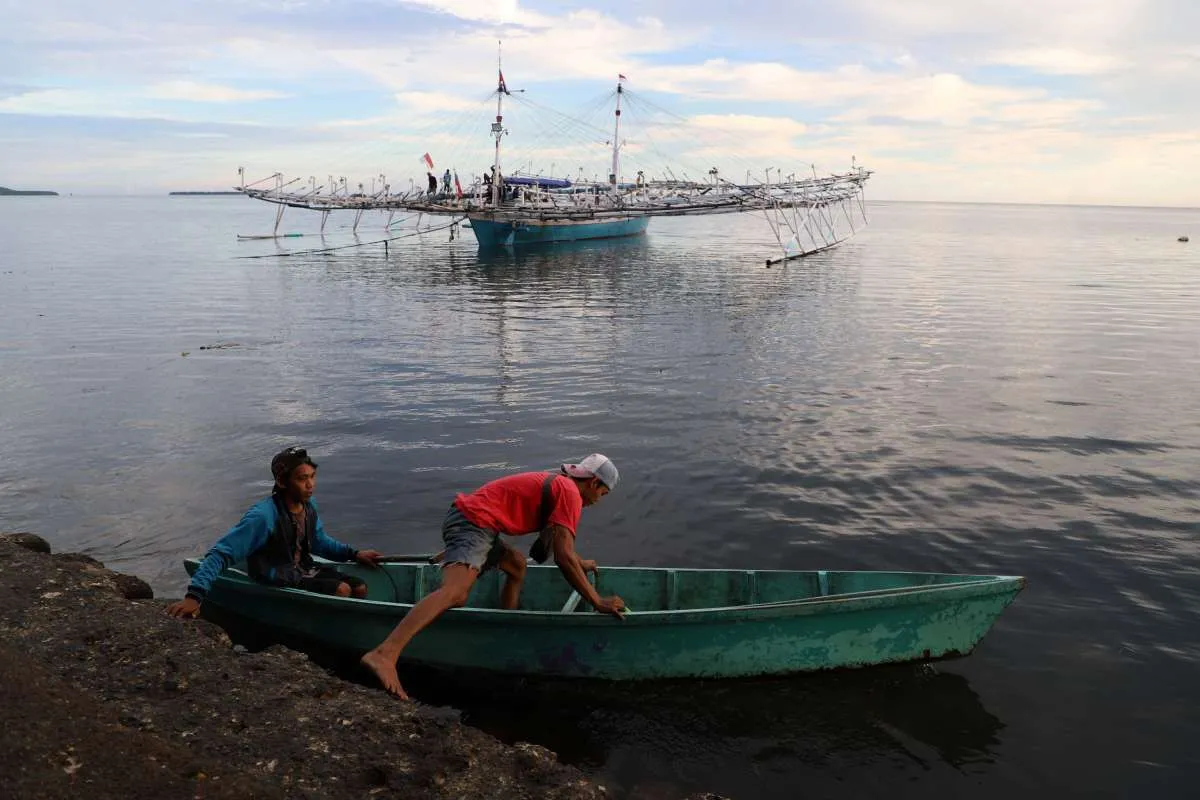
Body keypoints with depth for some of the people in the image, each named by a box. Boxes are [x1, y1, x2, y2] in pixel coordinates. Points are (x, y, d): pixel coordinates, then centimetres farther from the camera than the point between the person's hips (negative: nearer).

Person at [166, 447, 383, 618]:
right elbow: (221, 554, -30)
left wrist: (354, 554, 6)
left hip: (303, 569, 8)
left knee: (360, 587, -1)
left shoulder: (308, 506, -3)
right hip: (276, 582, -8)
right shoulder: (264, 515, -28)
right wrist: (194, 596, -39)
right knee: (341, 589, -21)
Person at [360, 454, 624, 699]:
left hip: (466, 517, 11)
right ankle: (384, 655, -46)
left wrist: (580, 563, 57)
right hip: (473, 524, -11)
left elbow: (557, 540, 45)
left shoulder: (555, 483, 26)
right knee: (455, 592, -29)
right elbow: (563, 557, -13)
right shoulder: (570, 493, -4)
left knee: (516, 564, 30)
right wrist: (597, 602, -9)